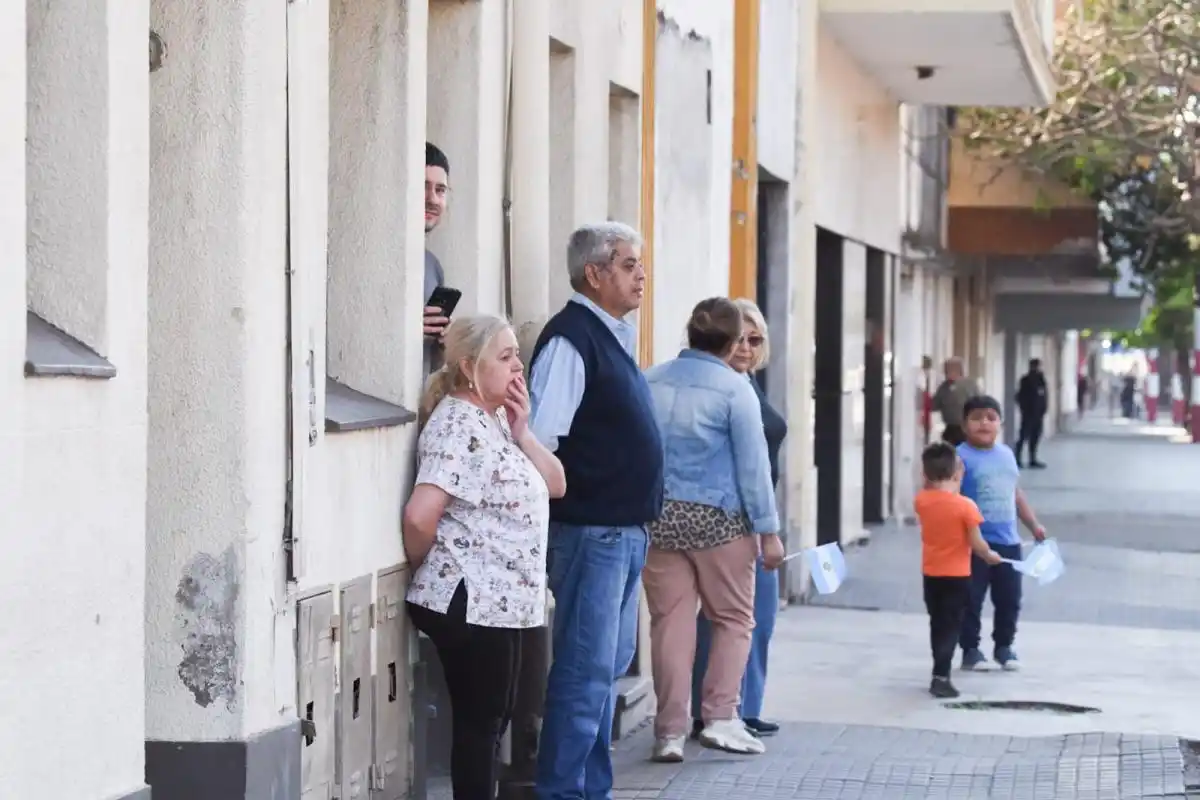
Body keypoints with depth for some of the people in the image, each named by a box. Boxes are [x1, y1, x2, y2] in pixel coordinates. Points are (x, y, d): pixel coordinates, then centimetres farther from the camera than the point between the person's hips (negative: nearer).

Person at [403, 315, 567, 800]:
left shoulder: (499, 419, 13)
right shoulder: (459, 427, -17)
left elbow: (556, 484, 11)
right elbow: (419, 515, -27)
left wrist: (521, 432, -3)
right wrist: (423, 567, -9)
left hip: (501, 602, 10)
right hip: (469, 604, -10)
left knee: (492, 719, 15)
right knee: (478, 723, -3)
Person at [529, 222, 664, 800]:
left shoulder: (614, 337, 15)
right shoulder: (571, 339, -15)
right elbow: (539, 439, -22)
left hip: (626, 531, 10)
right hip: (590, 531, -10)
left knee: (610, 667, 15)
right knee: (586, 672, -7)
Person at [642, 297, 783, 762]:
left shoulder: (649, 383, 4)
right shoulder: (734, 388, -8)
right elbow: (753, 464, -7)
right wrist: (768, 530, -3)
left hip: (657, 517, 4)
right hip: (717, 517, -4)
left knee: (671, 622, 6)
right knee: (733, 619, 11)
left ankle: (670, 731, 6)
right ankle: (720, 718, 3)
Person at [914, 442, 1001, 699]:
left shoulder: (921, 500, -5)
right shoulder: (965, 506, -18)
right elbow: (976, 543, -15)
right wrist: (990, 556, 4)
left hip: (930, 574, 5)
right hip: (956, 575, -5)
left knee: (937, 624, 18)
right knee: (950, 626, -1)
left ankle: (941, 671, 28)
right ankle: (940, 677, -8)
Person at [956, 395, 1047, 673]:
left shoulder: (1006, 454, 9)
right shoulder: (961, 457, -12)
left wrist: (1034, 525, 22)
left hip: (1008, 541, 6)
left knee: (1009, 599, 12)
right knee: (971, 600, 1)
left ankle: (1004, 646, 28)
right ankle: (970, 649, 14)